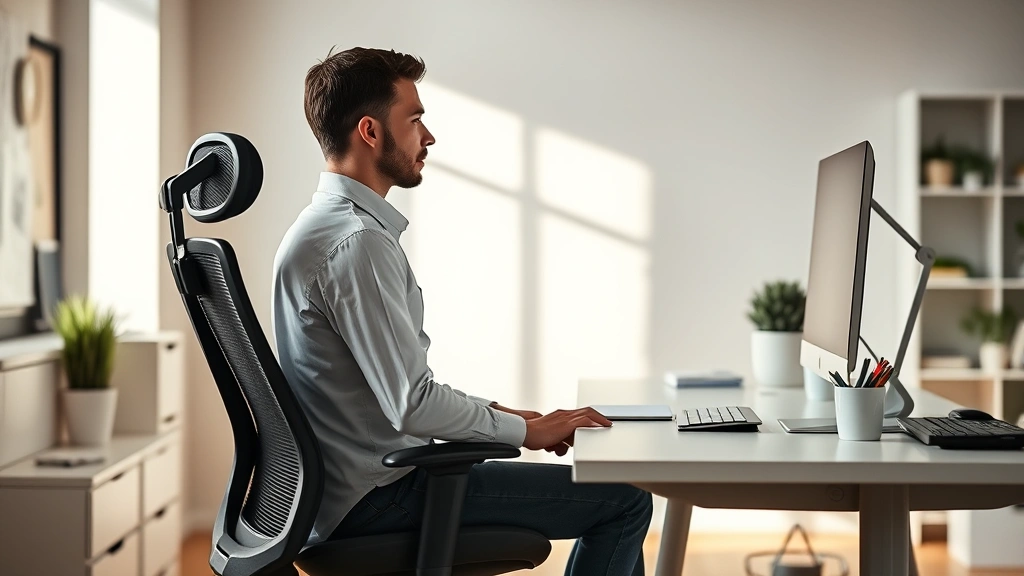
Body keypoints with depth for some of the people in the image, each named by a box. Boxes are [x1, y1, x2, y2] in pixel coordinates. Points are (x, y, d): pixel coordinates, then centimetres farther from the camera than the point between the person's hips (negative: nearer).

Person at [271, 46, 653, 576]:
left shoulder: (326, 227, 13)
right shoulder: (358, 242, -20)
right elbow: (412, 404, -23)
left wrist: (502, 414, 11)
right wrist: (526, 429, -8)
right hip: (379, 496, -10)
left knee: (613, 496, 16)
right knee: (625, 501, -11)